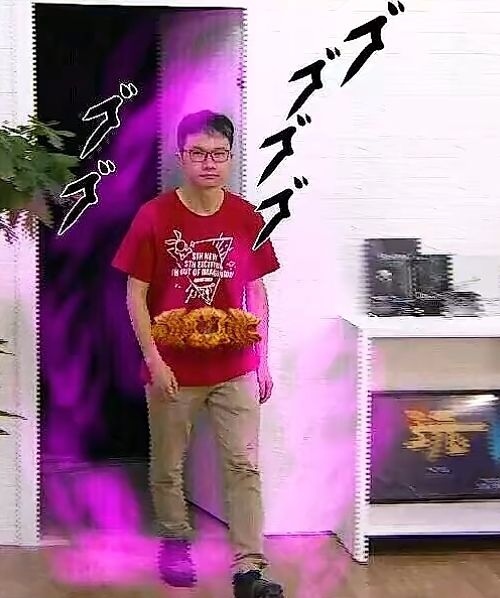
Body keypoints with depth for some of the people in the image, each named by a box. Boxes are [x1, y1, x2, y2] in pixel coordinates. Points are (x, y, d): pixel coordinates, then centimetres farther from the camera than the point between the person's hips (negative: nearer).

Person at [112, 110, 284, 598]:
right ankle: (176, 542, 35)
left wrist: (263, 360, 4)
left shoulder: (247, 218, 0)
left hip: (235, 368, 2)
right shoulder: (154, 216, -8)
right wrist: (154, 360, -12)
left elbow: (256, 291, 7)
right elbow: (135, 294, -6)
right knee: (168, 467, 13)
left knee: (244, 466, -1)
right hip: (173, 369, -1)